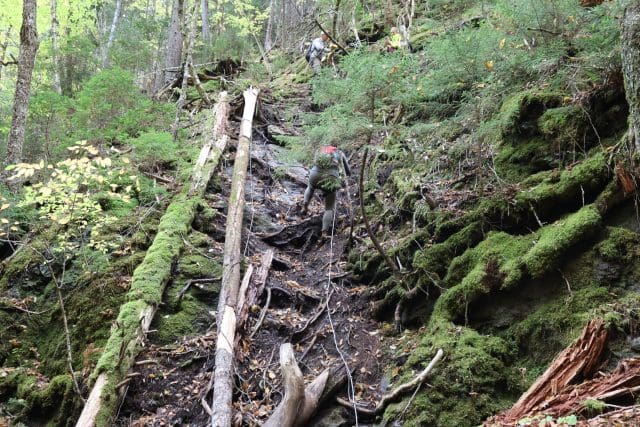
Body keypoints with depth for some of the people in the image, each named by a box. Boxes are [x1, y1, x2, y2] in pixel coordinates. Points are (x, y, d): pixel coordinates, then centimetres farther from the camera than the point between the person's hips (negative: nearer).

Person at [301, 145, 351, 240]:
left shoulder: (320, 150, 33)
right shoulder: (340, 153, 29)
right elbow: (348, 172, 33)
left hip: (316, 173, 2)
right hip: (332, 176, -2)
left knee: (310, 188, 41)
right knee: (329, 208, 9)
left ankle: (305, 206, 25)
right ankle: (324, 233, -2)